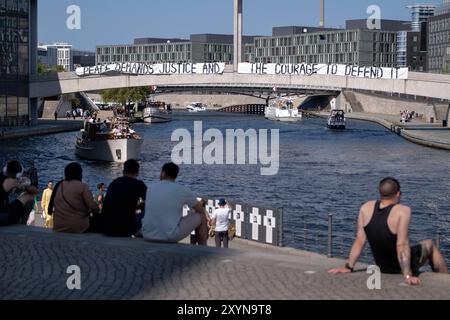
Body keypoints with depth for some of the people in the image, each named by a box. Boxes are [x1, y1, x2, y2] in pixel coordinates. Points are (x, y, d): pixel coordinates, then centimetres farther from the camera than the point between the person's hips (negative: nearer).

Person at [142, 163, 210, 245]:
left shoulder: (151, 188, 10)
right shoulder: (183, 190, -2)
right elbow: (200, 210, 10)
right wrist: (206, 215, 35)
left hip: (148, 236, 5)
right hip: (171, 237, -5)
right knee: (201, 217, 13)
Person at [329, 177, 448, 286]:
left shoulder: (366, 208, -10)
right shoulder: (403, 211, -24)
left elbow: (360, 240, -9)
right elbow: (402, 245, -30)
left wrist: (348, 267, -4)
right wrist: (407, 276, -31)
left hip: (382, 267, 5)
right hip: (402, 267, -5)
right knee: (429, 245, 27)